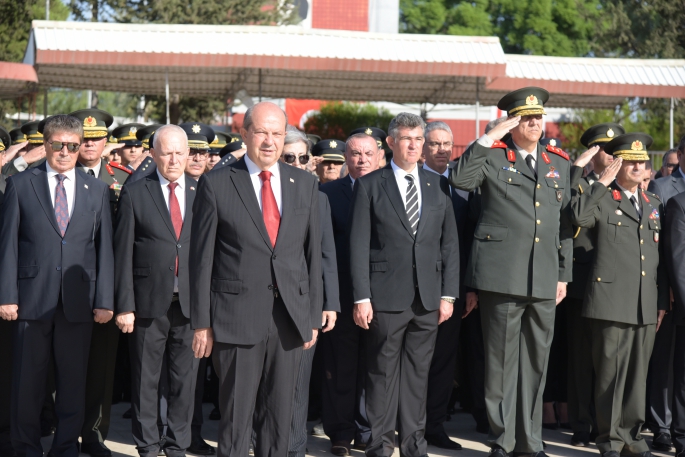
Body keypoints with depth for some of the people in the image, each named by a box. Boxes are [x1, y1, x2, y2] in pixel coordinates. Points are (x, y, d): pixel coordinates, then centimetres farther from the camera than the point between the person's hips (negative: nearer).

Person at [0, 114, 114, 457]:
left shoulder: (96, 190, 9)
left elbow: (104, 248, 6)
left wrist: (104, 300, 0)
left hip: (78, 300, 2)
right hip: (33, 297, -1)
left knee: (74, 381, 6)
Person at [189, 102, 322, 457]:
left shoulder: (305, 184, 9)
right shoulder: (216, 184, -1)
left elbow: (313, 253, 11)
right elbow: (201, 257, -1)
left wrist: (314, 316, 8)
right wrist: (201, 322, -4)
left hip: (290, 317, 3)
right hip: (237, 317, -3)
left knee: (279, 416, 10)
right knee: (236, 416, 1)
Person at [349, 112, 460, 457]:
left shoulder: (438, 185, 11)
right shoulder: (370, 185, 1)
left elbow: (450, 243, 10)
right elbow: (358, 245, -3)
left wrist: (448, 294, 4)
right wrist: (361, 297, -9)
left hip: (428, 298, 3)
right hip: (386, 296, -3)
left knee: (418, 374, 9)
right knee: (383, 374, 3)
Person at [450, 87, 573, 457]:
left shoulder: (558, 163, 15)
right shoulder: (492, 156, 2)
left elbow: (564, 224, 16)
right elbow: (459, 179, -18)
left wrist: (564, 273, 13)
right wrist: (488, 138, -17)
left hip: (544, 281, 5)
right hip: (502, 275, -4)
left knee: (536, 362, 11)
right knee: (502, 361, 2)